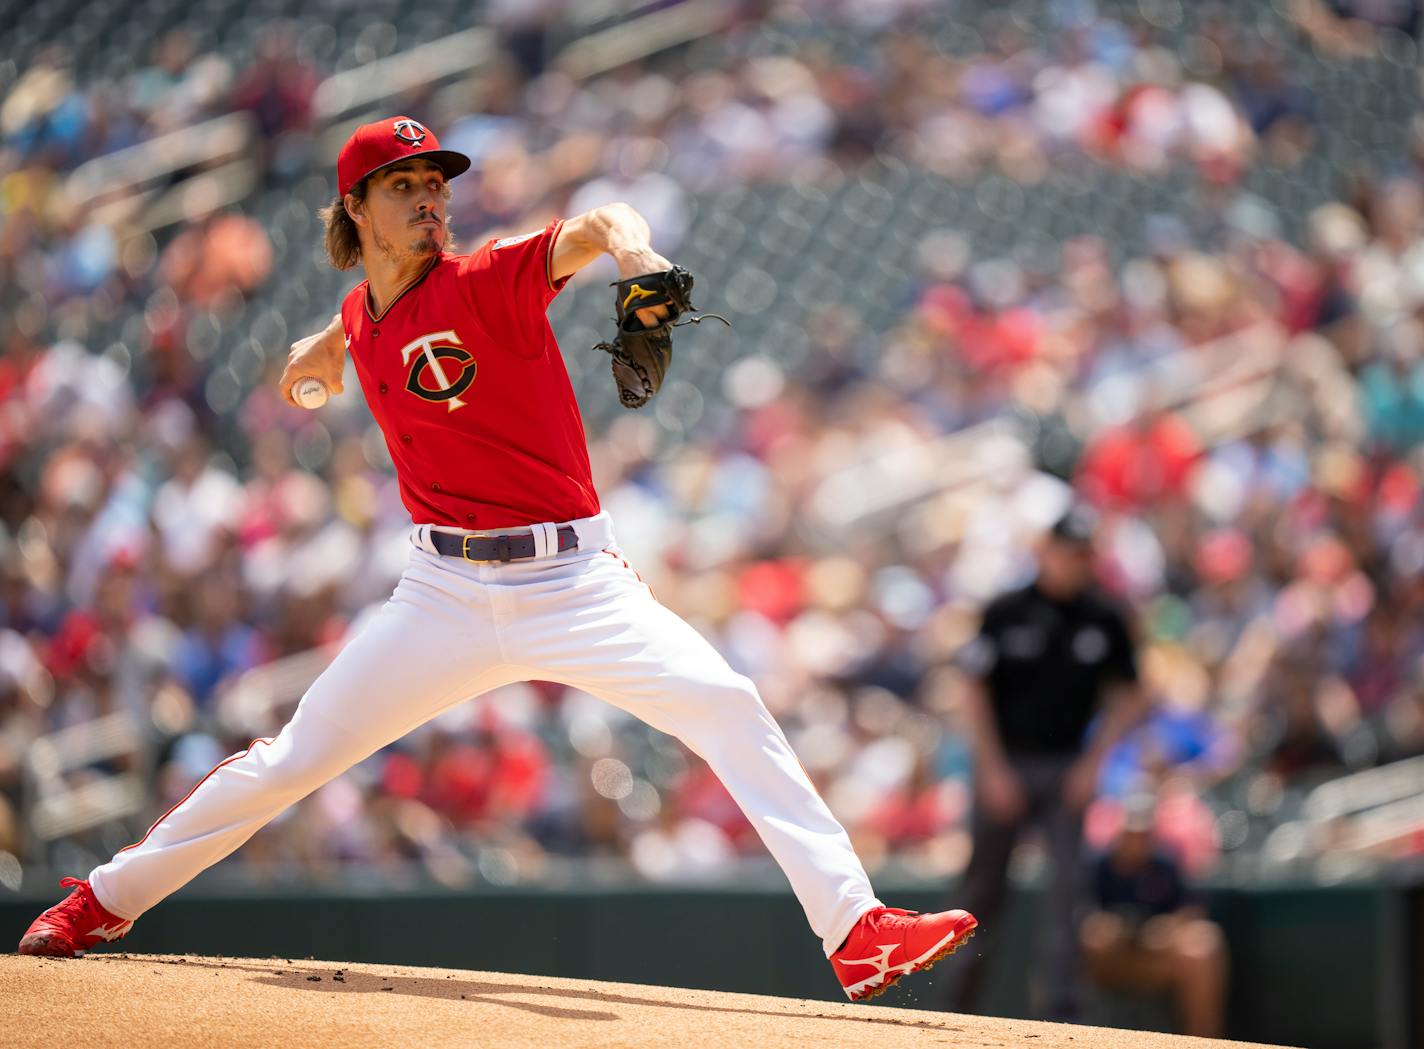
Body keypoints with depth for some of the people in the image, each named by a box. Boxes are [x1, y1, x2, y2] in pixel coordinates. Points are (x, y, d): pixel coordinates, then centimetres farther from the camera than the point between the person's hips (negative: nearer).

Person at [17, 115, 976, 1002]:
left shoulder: (484, 283, -9)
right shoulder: (365, 315, 7)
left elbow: (596, 228, -29)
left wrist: (633, 250, -49)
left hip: (573, 585, -4)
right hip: (448, 592, 4)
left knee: (727, 707, -23)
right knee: (296, 758, 6)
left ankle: (856, 932, -26)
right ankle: (103, 904, 23)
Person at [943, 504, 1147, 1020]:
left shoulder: (1104, 621, 2)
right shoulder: (1005, 614, -4)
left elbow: (1126, 697, 8)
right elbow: (974, 691, -2)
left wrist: (1093, 763, -3)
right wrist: (993, 769, -8)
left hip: (1068, 770, 1)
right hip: (1006, 763, -1)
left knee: (1068, 883, -11)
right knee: (984, 888, 5)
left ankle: (1061, 1008, -12)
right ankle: (957, 999, 19)